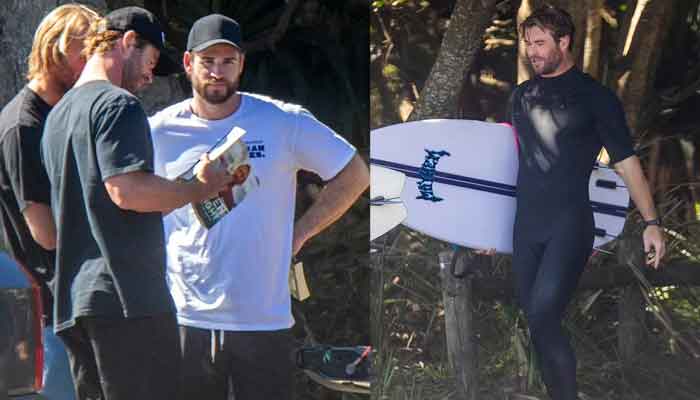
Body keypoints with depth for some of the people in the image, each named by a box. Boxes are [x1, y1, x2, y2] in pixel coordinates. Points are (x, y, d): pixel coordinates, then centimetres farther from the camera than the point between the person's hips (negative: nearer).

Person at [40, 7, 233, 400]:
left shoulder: (58, 115, 21)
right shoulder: (118, 104, -8)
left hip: (72, 303, 9)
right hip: (126, 294, -9)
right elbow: (127, 189, -21)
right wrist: (199, 188, -8)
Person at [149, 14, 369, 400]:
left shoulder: (283, 122, 0)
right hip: (184, 320, 1)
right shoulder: (160, 132, 2)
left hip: (265, 320, -1)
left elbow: (354, 175, 9)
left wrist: (301, 231, 3)